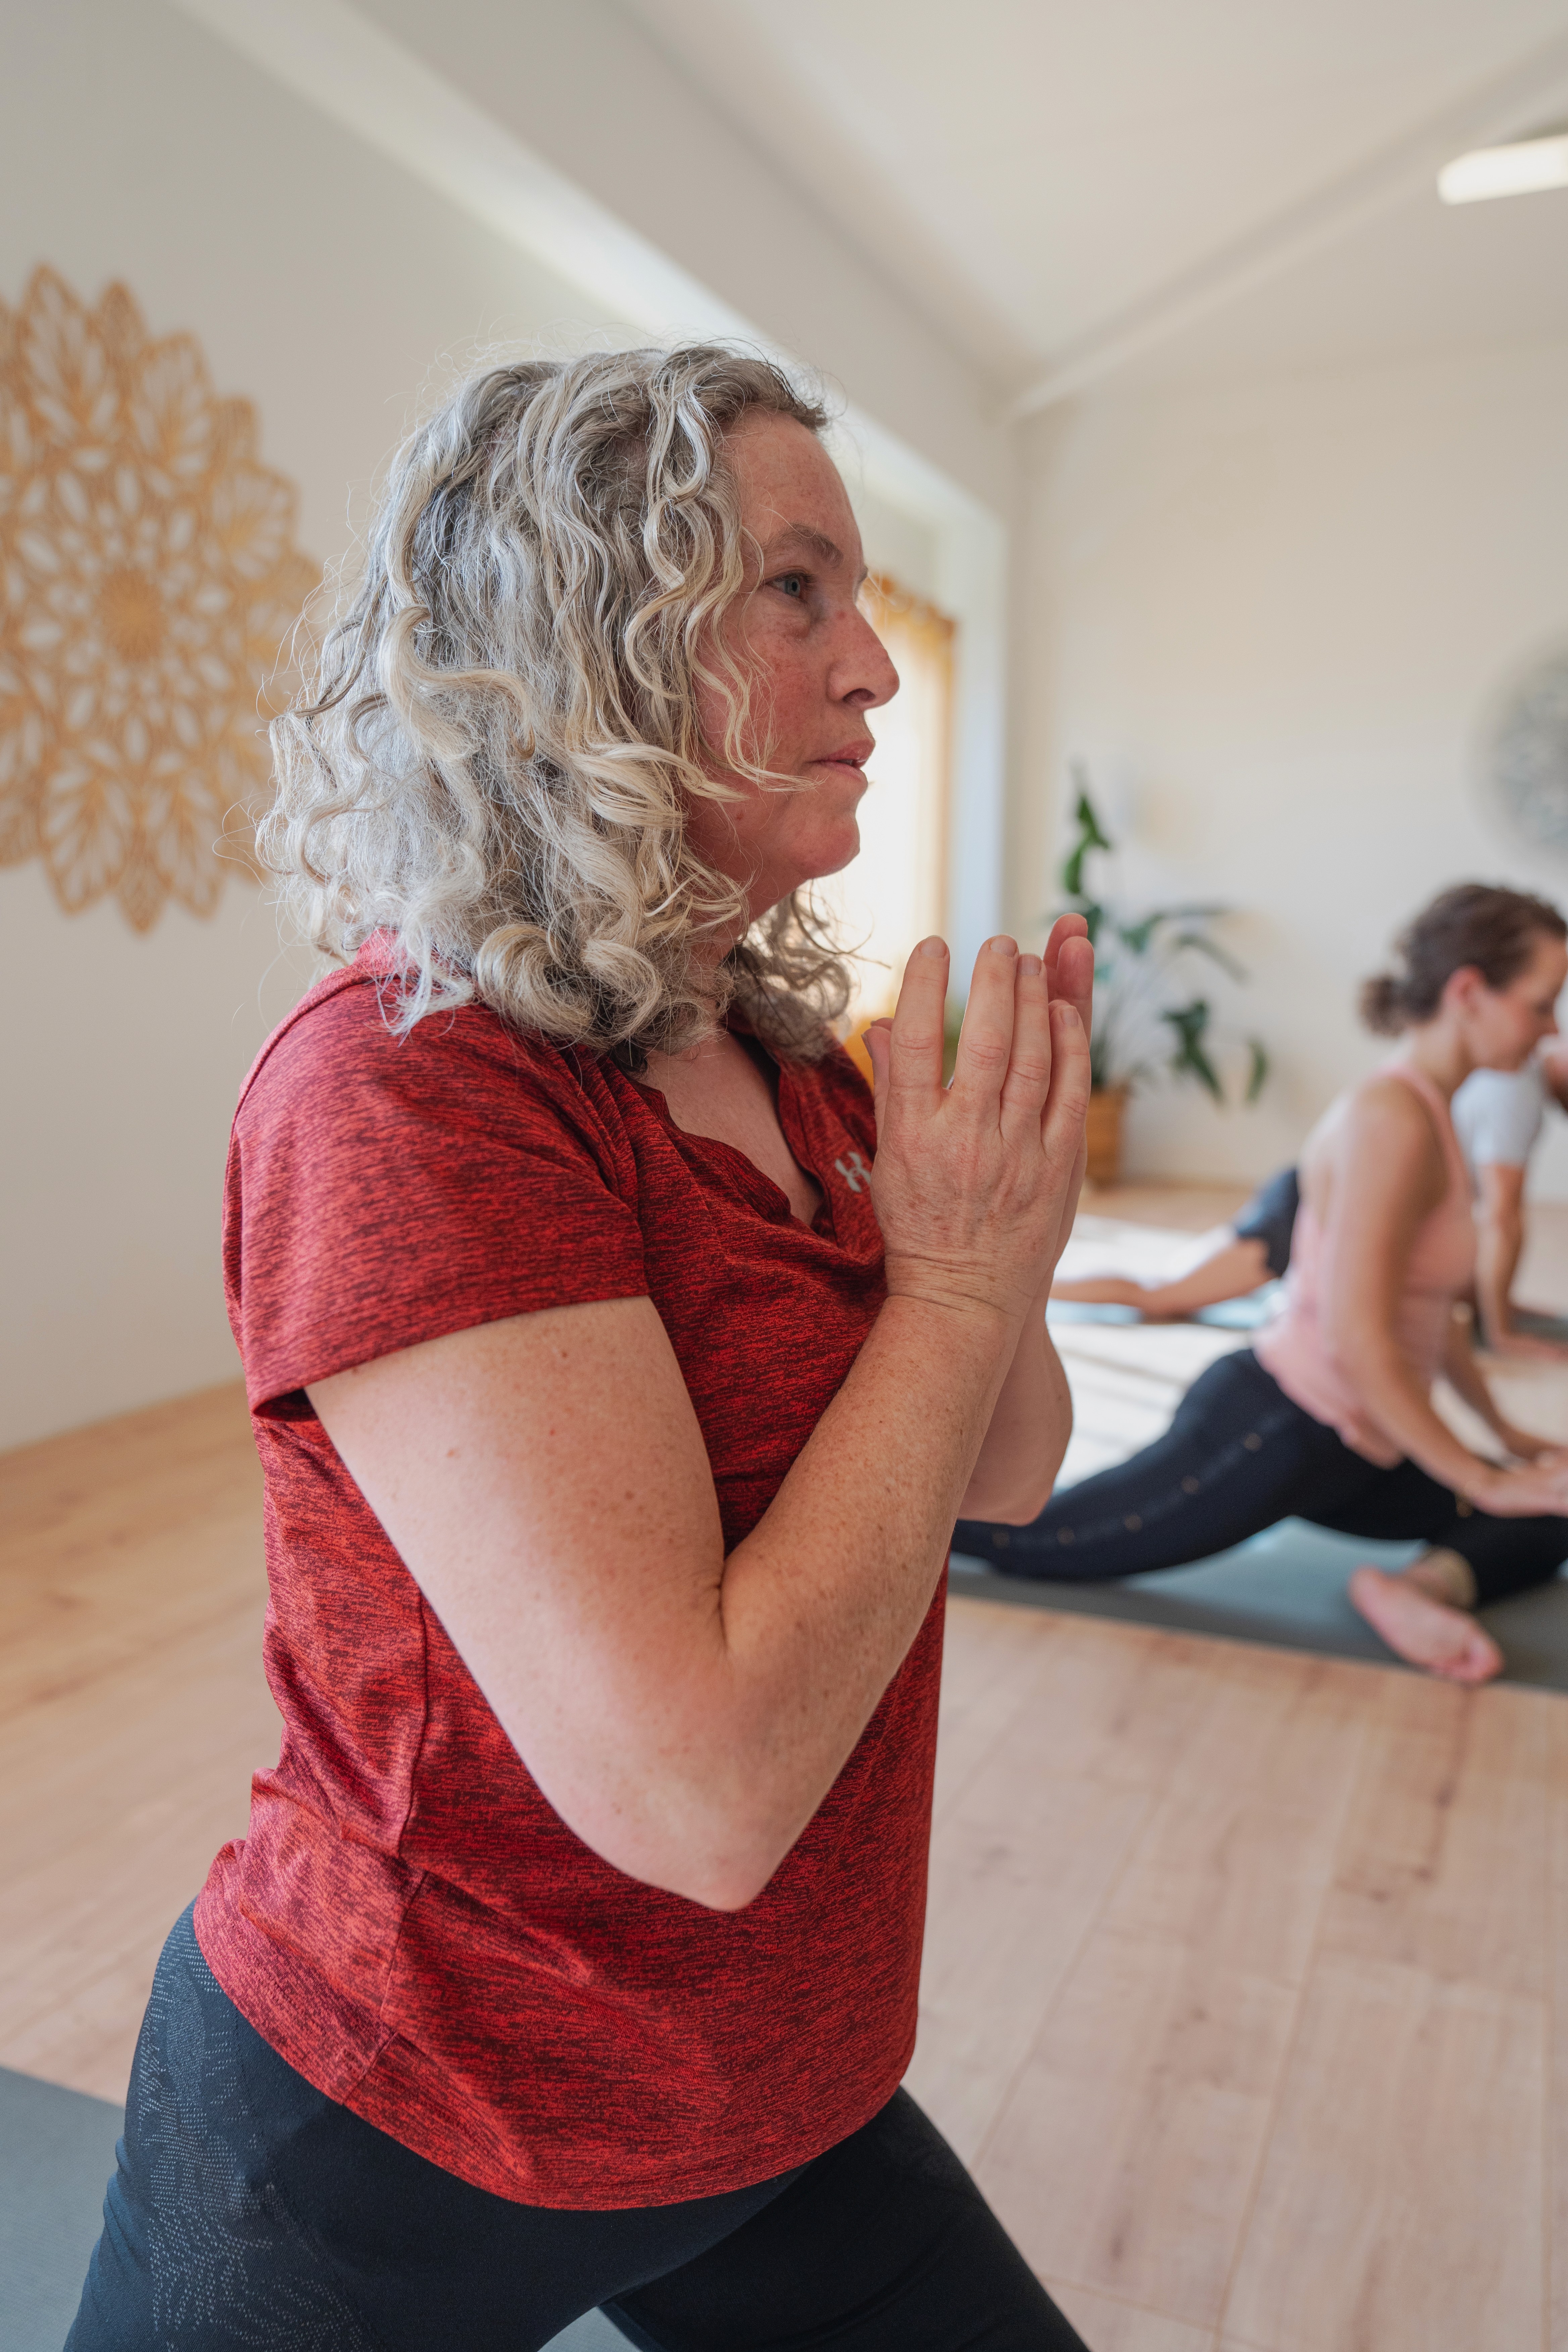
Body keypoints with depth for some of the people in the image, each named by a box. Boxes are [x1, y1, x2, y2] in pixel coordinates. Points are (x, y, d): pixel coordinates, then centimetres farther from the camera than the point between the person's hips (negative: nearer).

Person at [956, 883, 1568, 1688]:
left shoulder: (1428, 1111, 10)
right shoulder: (1390, 1118, -21)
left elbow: (1430, 1305, 22)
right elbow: (1358, 1342, -25)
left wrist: (1502, 1428, 26)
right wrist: (1481, 1479, -17)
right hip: (1271, 1433, -10)